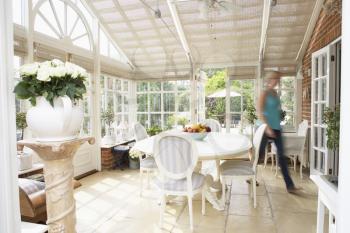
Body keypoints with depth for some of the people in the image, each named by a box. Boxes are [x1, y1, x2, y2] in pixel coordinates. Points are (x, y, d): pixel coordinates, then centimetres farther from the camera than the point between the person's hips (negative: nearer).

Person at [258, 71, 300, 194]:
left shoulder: (275, 93, 14)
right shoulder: (265, 93, -8)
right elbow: (260, 112, -17)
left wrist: (276, 125, 19)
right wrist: (267, 127, -23)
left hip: (276, 128, 7)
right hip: (266, 128, -7)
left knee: (281, 155, 4)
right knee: (259, 153, 4)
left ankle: (290, 185, 6)